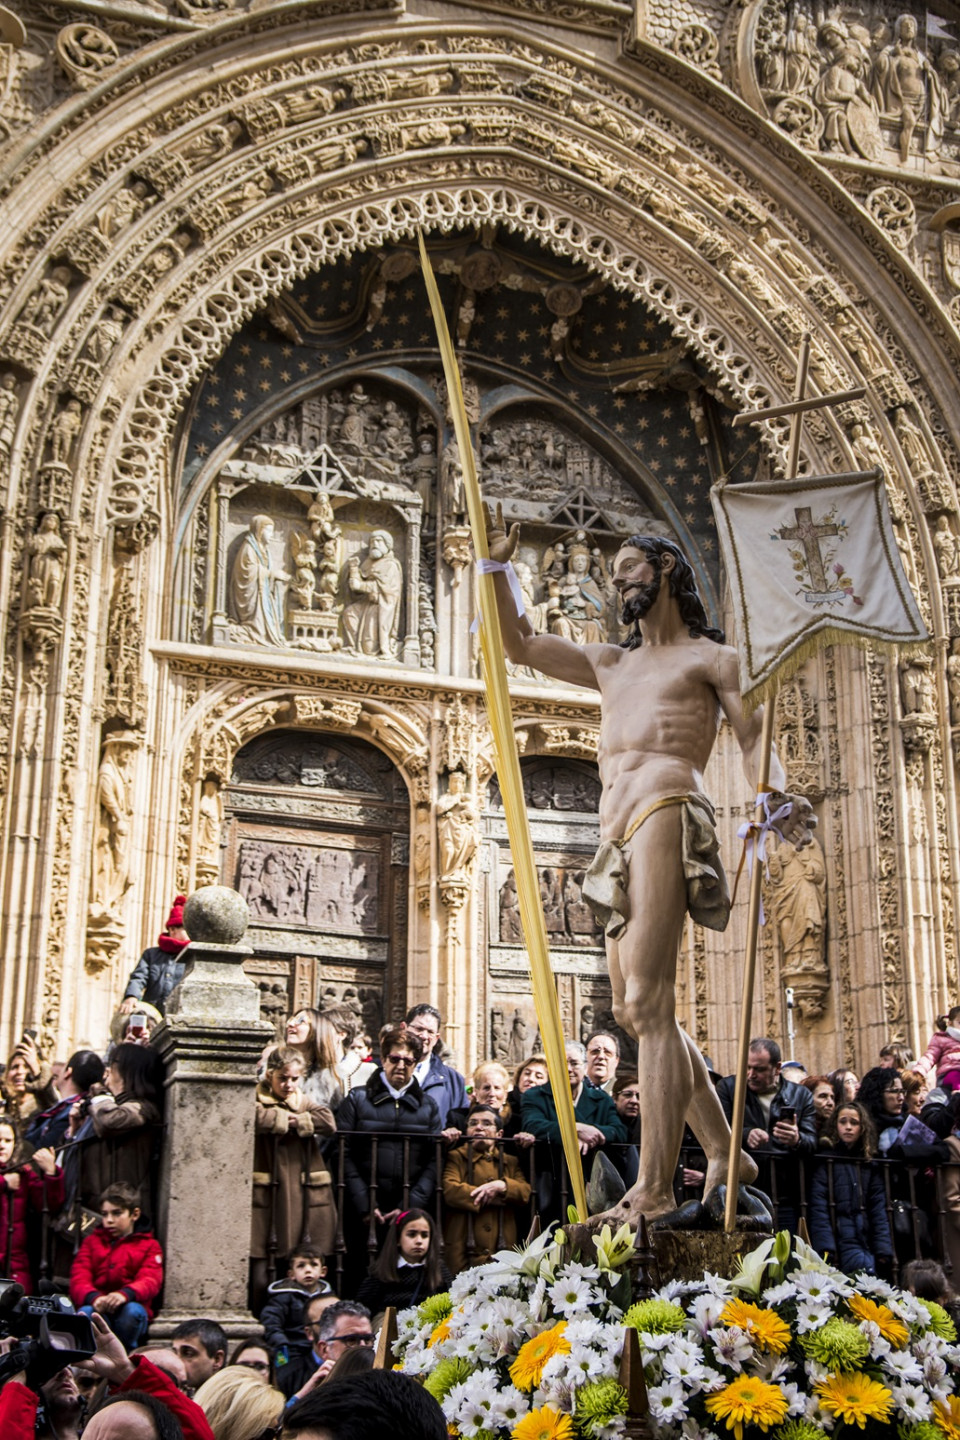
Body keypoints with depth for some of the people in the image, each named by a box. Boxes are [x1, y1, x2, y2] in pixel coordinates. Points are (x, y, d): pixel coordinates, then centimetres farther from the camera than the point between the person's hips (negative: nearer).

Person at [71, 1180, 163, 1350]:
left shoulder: (149, 1245, 13)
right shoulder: (92, 1242, 20)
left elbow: (150, 1281, -6)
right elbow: (78, 1280, 4)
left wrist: (125, 1294, -31)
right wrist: (94, 1298, -23)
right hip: (97, 1309, 1)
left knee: (132, 1310, -36)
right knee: (86, 1312, -34)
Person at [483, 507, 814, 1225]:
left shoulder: (711, 658, 12)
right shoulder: (610, 665, 30)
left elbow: (754, 737, 2)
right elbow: (518, 643, 30)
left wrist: (782, 799, -17)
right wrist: (498, 566, 19)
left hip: (667, 815, -8)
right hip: (619, 839, 8)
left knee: (646, 1004, -19)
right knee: (639, 1013, 8)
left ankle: (654, 1186, -24)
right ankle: (725, 1155, 19)